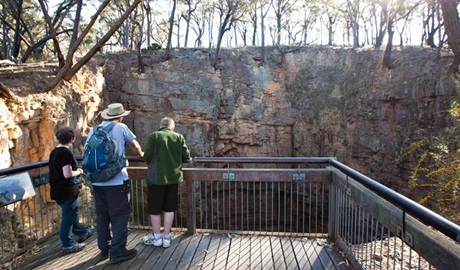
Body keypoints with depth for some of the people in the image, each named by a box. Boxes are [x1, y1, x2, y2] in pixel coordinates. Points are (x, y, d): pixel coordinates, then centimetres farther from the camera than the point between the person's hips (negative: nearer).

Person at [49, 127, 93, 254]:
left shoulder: (54, 152, 7)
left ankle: (80, 232, 43)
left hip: (57, 190, 9)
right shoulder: (66, 153, -21)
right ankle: (68, 244, 16)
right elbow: (67, 174, -26)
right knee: (68, 217, 4)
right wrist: (79, 172, -9)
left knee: (72, 213, 25)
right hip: (67, 191, -9)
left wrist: (75, 170, 13)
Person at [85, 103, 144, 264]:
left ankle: (104, 249, 27)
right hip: (117, 181, -5)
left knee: (102, 216, 15)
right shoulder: (121, 127, -3)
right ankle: (117, 252, 8)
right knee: (120, 216, 4)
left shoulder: (93, 131, 9)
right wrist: (141, 154, 31)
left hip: (97, 182, 5)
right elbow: (135, 145, 10)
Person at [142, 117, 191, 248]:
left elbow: (147, 156, -11)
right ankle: (166, 237, 21)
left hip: (156, 177, -2)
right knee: (169, 208, 13)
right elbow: (187, 157, -2)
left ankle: (156, 237, 24)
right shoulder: (179, 137, 1)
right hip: (173, 177, 3)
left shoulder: (153, 136, -6)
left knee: (154, 208, 12)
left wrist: (152, 163, 11)